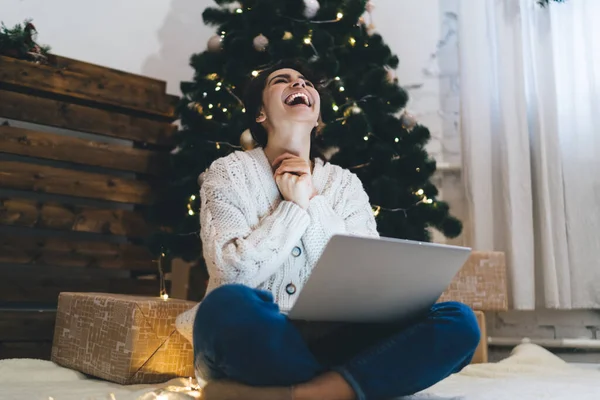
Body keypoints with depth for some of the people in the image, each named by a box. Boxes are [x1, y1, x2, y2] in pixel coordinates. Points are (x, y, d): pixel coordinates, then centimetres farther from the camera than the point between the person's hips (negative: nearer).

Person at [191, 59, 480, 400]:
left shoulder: (345, 184, 10)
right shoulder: (229, 173, 2)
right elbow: (232, 273, -13)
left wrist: (312, 203, -8)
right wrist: (294, 205, -10)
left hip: (325, 343, 4)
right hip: (252, 345, -3)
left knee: (459, 322, -18)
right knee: (226, 305, -39)